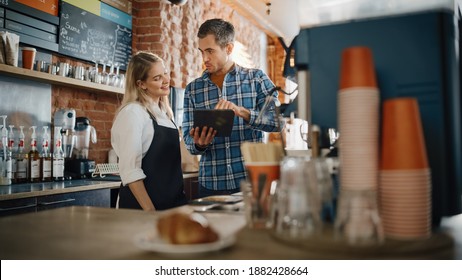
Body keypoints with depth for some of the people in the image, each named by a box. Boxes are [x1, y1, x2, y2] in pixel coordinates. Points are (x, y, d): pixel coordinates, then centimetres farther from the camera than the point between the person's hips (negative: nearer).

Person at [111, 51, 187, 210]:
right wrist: (150, 211, -21)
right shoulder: (133, 112, -13)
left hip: (173, 202, 7)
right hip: (143, 204, -7)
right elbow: (130, 170, -19)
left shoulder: (165, 112, 10)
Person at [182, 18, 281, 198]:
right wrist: (199, 144, -16)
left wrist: (242, 112, -23)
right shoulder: (192, 89, 7)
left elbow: (277, 120, -9)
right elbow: (188, 140, 6)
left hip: (252, 181, -1)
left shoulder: (256, 79, 2)